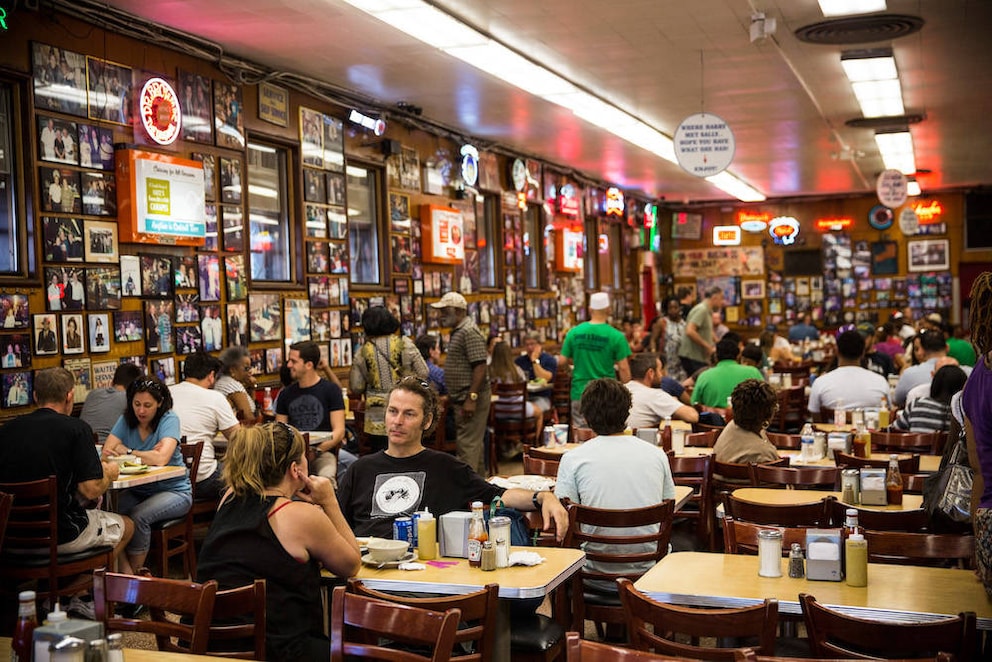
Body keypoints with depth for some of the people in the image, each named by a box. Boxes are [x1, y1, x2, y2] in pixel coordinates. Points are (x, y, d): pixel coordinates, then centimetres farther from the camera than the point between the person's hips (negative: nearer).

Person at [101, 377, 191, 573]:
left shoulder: (169, 419, -12)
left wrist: (126, 451, -13)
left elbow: (161, 459, -26)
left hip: (174, 490, -4)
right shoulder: (126, 420, 3)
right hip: (138, 490, 5)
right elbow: (107, 452, -9)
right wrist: (148, 455, -21)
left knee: (138, 516, -29)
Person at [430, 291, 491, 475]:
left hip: (470, 399, -11)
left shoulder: (469, 332, -15)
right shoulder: (457, 332, 17)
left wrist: (471, 398, -25)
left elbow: (480, 367, -22)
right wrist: (451, 396, 23)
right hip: (461, 398, 11)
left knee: (467, 444, -10)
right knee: (474, 443, 15)